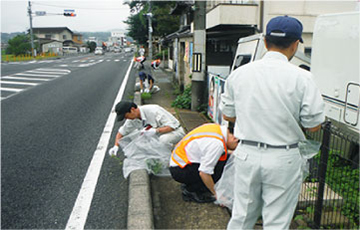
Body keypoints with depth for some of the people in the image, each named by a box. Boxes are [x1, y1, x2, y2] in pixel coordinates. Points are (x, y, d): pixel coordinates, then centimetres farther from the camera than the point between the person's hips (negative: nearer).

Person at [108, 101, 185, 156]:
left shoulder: (153, 111, -31)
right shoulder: (132, 119, -8)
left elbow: (171, 126, -31)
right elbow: (121, 132, 4)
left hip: (175, 131, -7)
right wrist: (116, 146, -13)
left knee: (163, 139, -39)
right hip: (160, 135, 8)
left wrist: (155, 131, -45)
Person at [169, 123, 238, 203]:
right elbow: (203, 173, -25)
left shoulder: (217, 128, -1)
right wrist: (216, 194, -13)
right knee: (220, 166, -21)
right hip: (179, 170, -9)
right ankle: (191, 191, -5)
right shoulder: (217, 144, -27)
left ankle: (189, 184, 10)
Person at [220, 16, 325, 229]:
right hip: (283, 159, -3)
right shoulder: (302, 78, -12)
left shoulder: (239, 73, -2)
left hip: (247, 154, 3)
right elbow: (314, 125, -7)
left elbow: (228, 114, 8)